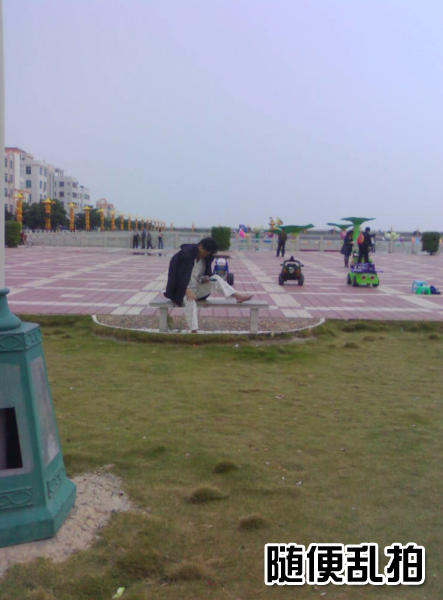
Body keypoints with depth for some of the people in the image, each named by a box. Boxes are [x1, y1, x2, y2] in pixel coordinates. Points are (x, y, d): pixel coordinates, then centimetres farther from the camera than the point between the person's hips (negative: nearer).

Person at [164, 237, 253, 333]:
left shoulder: (205, 258, 5)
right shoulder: (186, 255, -18)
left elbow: (207, 273, 15)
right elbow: (180, 275, -22)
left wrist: (204, 278, -11)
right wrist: (187, 291, -34)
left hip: (198, 289, 7)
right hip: (183, 291, -7)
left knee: (216, 278, -14)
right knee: (190, 301, -40)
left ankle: (238, 296, -26)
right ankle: (194, 331, -42)